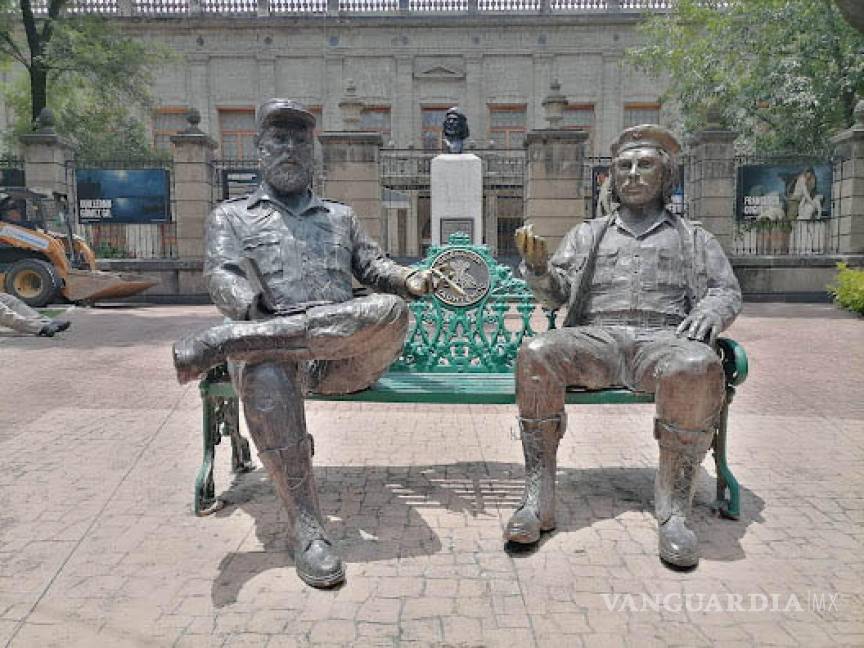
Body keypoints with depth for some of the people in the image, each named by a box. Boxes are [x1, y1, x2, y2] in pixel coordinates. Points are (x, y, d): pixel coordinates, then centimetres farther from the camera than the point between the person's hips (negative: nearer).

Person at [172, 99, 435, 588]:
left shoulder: (341, 216, 31)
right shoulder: (231, 216, 22)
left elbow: (373, 265, 27)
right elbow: (222, 277, 5)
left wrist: (410, 279, 2)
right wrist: (254, 310, -19)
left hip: (346, 354, 2)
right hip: (271, 346, -1)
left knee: (390, 311, -33)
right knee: (265, 378, -40)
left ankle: (226, 342, -37)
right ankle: (308, 528, -33)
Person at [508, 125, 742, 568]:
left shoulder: (693, 238, 25)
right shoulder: (587, 235, 25)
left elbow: (727, 291, 16)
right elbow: (555, 294, 14)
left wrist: (710, 310, -9)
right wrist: (536, 265, -9)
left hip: (663, 339, 0)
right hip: (596, 338, 1)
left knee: (699, 368, -37)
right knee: (535, 354, -31)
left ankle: (673, 509, -25)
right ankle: (538, 501, -27)